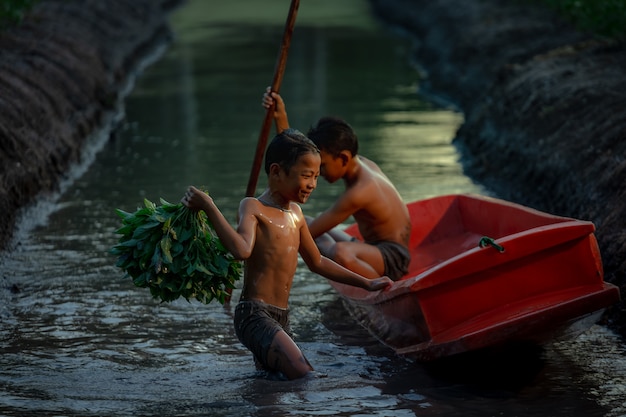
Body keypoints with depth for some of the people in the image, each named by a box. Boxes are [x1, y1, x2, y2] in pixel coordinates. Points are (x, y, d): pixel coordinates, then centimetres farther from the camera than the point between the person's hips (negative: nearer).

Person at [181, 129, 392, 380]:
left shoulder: (295, 213, 18)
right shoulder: (253, 208, -8)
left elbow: (316, 262, 31)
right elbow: (242, 250, -29)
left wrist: (366, 283, 35)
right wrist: (208, 207, -33)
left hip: (280, 320, 9)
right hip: (254, 315, -9)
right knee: (305, 377, -28)